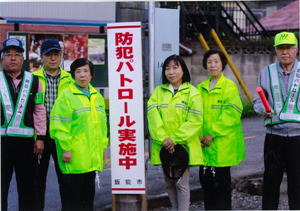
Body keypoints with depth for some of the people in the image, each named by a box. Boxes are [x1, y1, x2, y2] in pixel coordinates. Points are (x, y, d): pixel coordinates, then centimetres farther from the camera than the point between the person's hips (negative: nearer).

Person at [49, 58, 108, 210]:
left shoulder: (97, 97, 14)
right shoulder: (66, 96, -6)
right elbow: (59, 125, -11)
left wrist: (103, 146, 16)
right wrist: (65, 148, -15)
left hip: (92, 156, 6)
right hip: (74, 156, -6)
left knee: (88, 196, 13)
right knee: (73, 198, -3)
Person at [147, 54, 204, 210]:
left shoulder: (192, 92, -2)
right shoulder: (159, 91, 8)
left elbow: (195, 121, -10)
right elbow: (153, 116, -4)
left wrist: (175, 139, -16)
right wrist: (163, 139, -17)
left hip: (183, 146, -4)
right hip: (163, 147, 4)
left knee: (181, 183, -3)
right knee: (169, 182, 14)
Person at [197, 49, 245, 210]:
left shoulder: (229, 86, -5)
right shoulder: (201, 88, 13)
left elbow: (231, 113, -14)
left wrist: (212, 133, -16)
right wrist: (199, 135, -2)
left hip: (222, 145, -6)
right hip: (204, 144, 6)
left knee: (221, 181, 1)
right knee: (205, 179, 11)